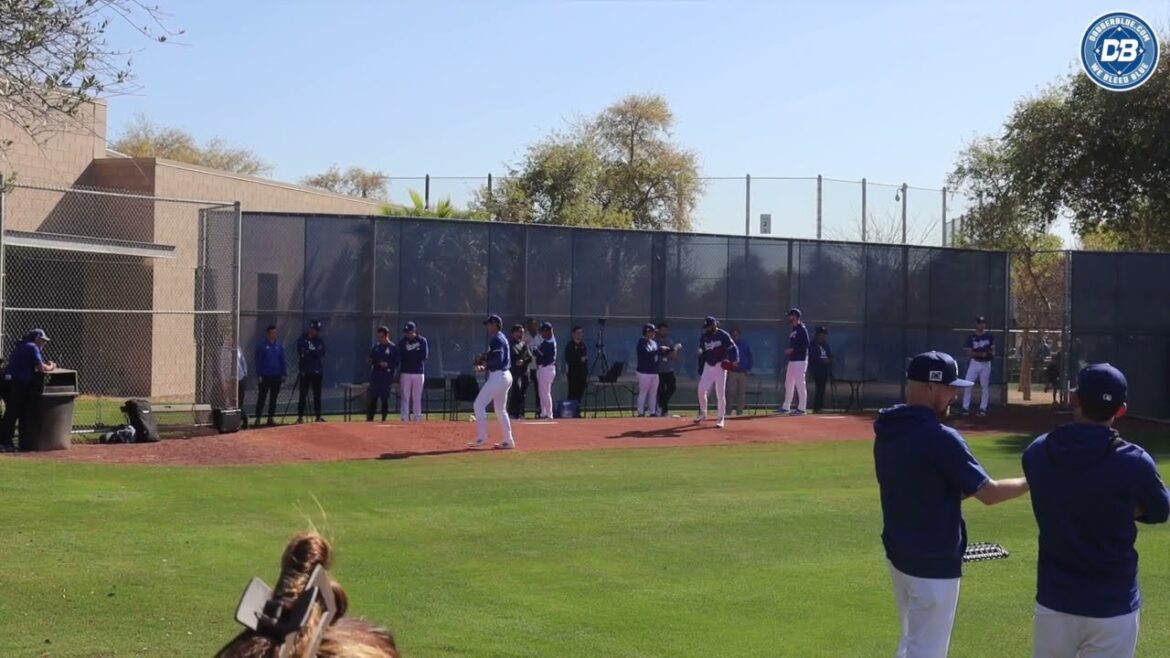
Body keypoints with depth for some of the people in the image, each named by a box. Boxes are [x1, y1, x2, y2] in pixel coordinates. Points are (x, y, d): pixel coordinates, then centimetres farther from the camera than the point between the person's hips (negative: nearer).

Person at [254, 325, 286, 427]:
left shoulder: (279, 347, 9)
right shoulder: (261, 346, -2)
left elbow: (283, 361, 11)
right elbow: (258, 362, -3)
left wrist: (284, 374, 3)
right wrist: (259, 376, -9)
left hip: (276, 377, 4)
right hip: (265, 377, -4)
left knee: (273, 398, 8)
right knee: (261, 398, -2)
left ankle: (271, 418, 14)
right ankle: (258, 418, 2)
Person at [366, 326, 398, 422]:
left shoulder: (393, 348, -3)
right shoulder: (376, 346, 10)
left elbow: (396, 363, -4)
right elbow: (372, 358, 16)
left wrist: (387, 364, -20)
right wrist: (370, 361, -6)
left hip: (387, 377, -3)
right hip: (375, 376, 4)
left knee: (385, 399, 2)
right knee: (372, 398, 1)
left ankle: (384, 419, 9)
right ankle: (369, 418, 5)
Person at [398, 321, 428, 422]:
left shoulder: (422, 340, 3)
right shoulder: (402, 342, 5)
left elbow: (425, 355, -8)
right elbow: (401, 357, -4)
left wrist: (410, 353, -7)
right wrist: (416, 353, -11)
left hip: (419, 373, -1)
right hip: (406, 373, 1)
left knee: (417, 398, 2)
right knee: (405, 397, -1)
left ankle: (418, 419, 6)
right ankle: (405, 419, 1)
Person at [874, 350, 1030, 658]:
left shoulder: (886, 431, 3)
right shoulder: (940, 438, -22)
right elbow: (988, 493, -15)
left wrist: (960, 488, 10)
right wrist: (1031, 482, 0)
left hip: (899, 554, 9)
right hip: (934, 564, -8)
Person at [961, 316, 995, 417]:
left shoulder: (989, 337, 3)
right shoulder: (971, 337, -1)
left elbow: (993, 351, 7)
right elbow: (969, 353, -7)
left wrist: (991, 353, -17)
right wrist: (981, 354, -22)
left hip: (986, 364, 1)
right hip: (975, 363, -1)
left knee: (984, 386, 3)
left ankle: (983, 408, 9)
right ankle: (965, 408, 0)